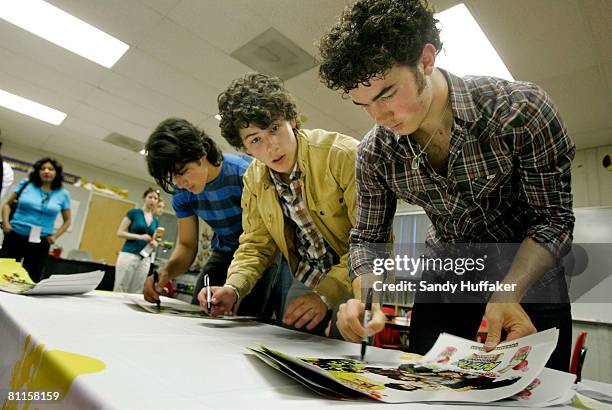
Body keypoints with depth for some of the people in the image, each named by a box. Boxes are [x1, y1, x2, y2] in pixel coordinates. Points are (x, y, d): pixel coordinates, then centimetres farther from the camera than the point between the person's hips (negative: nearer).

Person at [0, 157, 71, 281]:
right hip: (15, 236, 0)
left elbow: (67, 220, 11)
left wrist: (55, 236, -2)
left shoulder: (63, 194, 2)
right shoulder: (26, 184, 2)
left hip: (40, 242, 0)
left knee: (31, 278, 6)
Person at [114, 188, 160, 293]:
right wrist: (139, 237, -15)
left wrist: (154, 243, -2)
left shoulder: (155, 221, 14)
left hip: (145, 259, 5)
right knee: (120, 289, -4)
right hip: (128, 255, -5)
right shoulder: (133, 212, 0)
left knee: (136, 292, 5)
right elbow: (120, 232, -4)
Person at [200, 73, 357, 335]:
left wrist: (326, 294, -32)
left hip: (355, 279, -4)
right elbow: (256, 244, 3)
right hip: (305, 280, 5)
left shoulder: (343, 155, -24)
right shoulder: (253, 179, -4)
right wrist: (233, 288, -15)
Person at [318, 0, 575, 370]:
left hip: (527, 275, -2)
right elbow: (368, 238, -8)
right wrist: (365, 298, -28)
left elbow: (552, 219, -19)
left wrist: (508, 293, -35)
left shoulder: (521, 108, -27)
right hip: (444, 279, 3)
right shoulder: (375, 152, -17)